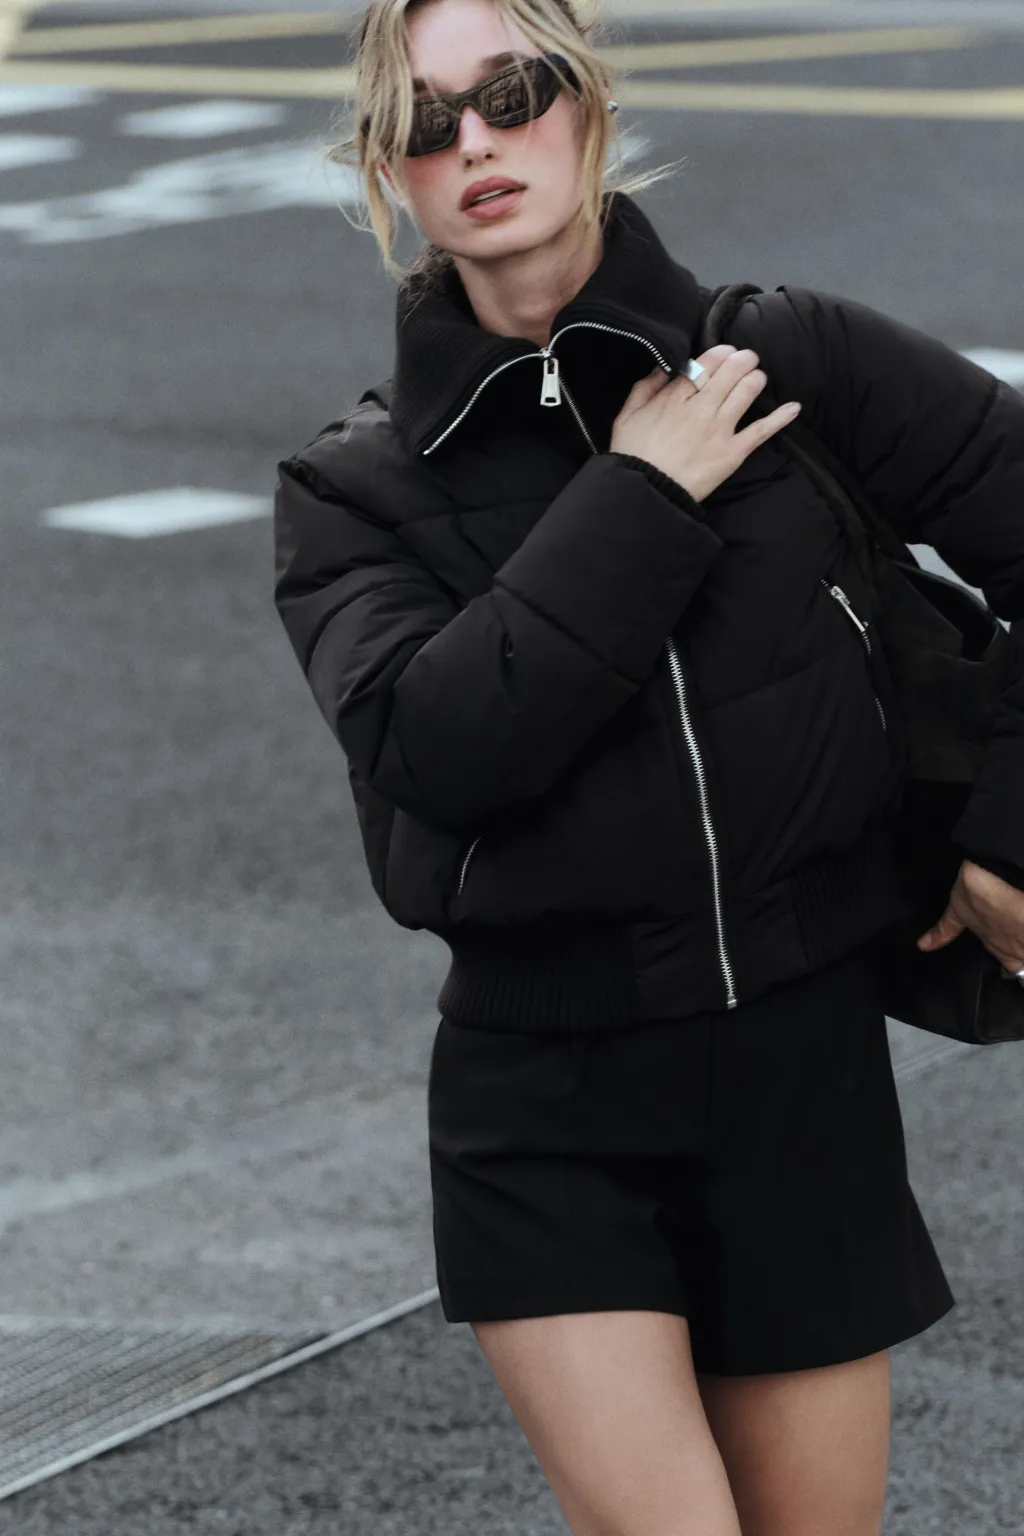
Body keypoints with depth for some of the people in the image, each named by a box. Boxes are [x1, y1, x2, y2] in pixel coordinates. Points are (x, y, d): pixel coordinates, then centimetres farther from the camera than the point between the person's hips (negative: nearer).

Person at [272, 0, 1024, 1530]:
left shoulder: (797, 361, -1)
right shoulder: (356, 487, 0)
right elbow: (434, 746, -17)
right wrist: (640, 501, -15)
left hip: (805, 1061, 1)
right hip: (544, 1091, -1)